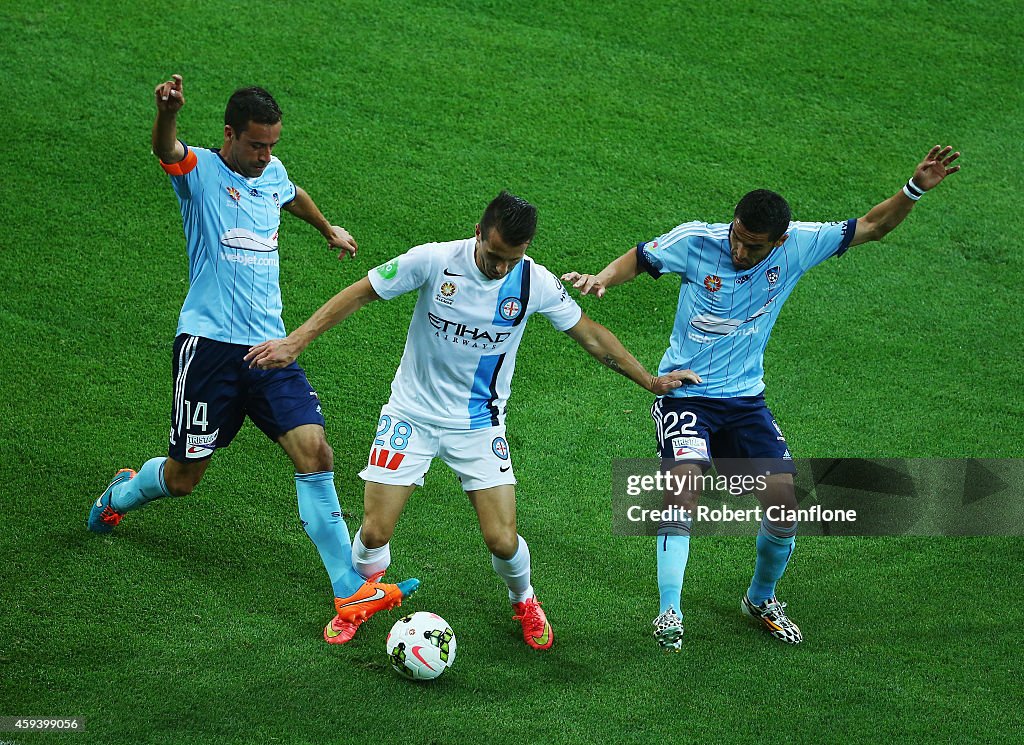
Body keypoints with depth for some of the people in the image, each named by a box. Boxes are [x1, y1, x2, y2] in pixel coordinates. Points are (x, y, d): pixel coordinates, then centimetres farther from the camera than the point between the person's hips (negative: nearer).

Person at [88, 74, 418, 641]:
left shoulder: (271, 173, 12)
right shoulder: (199, 170, -6)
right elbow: (165, 149, -31)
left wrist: (328, 229, 55)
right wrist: (168, 113, -54)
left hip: (268, 345, 5)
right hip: (208, 343, -5)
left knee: (315, 452, -12)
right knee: (183, 477, 5)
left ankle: (351, 590, -11)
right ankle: (122, 493, 41)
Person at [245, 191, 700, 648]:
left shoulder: (537, 283, -13)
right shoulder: (435, 260, -19)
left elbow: (589, 334, 4)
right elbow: (359, 294, -9)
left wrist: (649, 381, 8)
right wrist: (295, 342, -12)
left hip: (480, 423, 1)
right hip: (412, 414, -1)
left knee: (502, 541, -7)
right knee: (374, 533, -6)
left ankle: (524, 603, 28)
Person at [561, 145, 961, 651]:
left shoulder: (797, 246, -8)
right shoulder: (696, 241, -14)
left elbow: (871, 227, 1)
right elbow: (640, 259, 3)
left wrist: (915, 189, -11)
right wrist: (601, 279, -15)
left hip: (745, 399, 3)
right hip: (684, 394, -3)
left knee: (785, 498, -7)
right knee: (684, 484, -28)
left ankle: (761, 599, 22)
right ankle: (669, 613, -18)